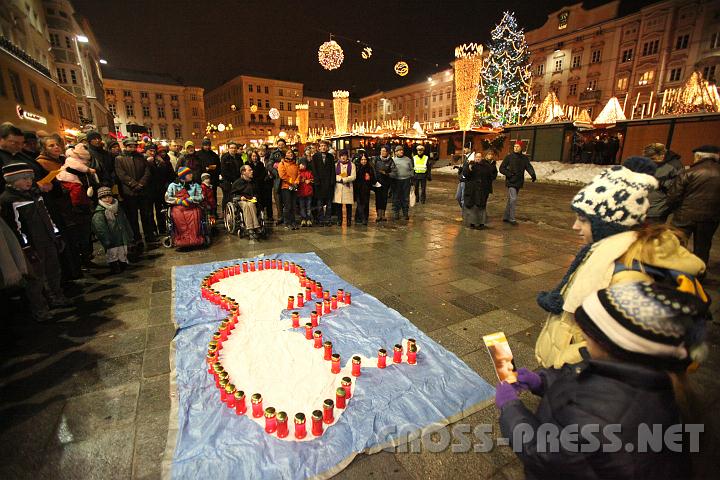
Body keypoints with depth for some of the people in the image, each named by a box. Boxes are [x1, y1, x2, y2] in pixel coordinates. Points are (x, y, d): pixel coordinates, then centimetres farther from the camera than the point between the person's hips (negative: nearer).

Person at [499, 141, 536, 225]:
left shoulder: (525, 158, 7)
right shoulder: (509, 157, -4)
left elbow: (529, 167, -4)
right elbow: (501, 168, -3)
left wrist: (533, 174, -24)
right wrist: (509, 174, -17)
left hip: (519, 182, 5)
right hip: (511, 182, -5)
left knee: (511, 200, 12)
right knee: (513, 199, -14)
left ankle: (506, 217, 23)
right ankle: (512, 219, -6)